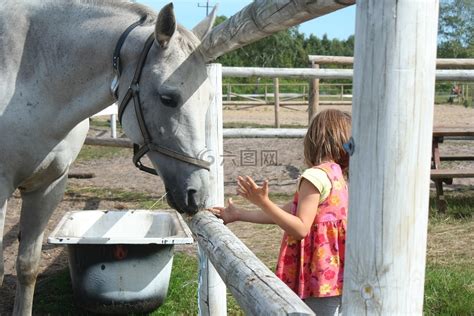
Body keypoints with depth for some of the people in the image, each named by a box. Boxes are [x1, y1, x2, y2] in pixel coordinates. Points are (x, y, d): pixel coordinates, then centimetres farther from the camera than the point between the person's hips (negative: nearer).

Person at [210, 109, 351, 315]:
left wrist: (263, 202, -24)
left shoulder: (316, 176, -17)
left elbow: (300, 228, -21)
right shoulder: (335, 174, 11)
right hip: (333, 276, 9)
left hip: (320, 279, -9)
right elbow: (287, 212, 12)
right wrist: (238, 215, 14)